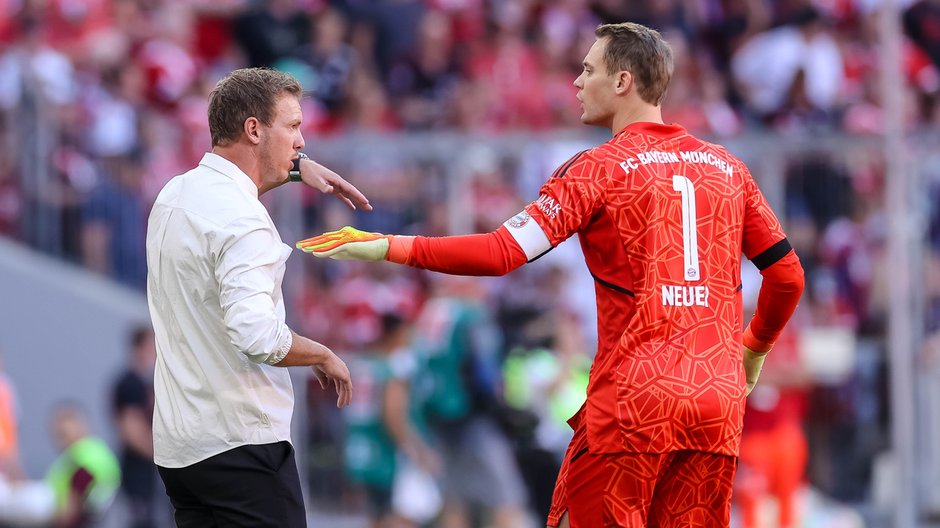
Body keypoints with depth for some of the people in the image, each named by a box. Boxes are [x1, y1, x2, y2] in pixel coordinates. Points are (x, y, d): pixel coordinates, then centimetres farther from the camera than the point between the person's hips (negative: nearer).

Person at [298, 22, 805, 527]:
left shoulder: (598, 169, -3)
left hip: (633, 401, -5)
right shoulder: (728, 167, 11)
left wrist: (389, 248, -6)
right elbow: (787, 275, 13)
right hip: (720, 405, 5)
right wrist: (754, 348, 30)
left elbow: (502, 252, -11)